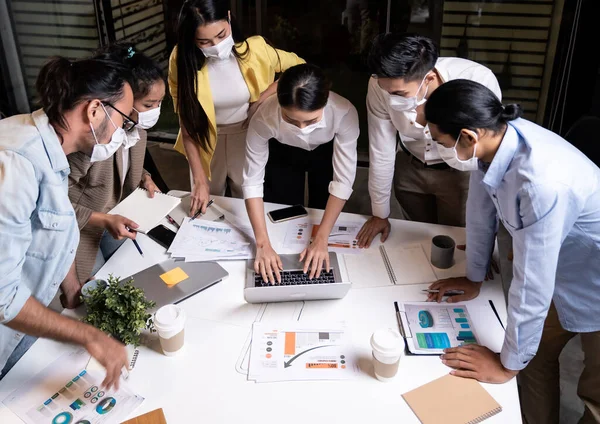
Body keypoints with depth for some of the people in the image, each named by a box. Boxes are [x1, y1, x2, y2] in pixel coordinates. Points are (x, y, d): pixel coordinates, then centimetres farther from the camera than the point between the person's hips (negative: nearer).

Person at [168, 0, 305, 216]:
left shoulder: (254, 49, -22)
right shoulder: (182, 59, -22)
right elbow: (187, 124, -18)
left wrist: (265, 96, -20)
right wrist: (199, 179, -20)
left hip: (248, 139, 0)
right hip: (206, 142, 0)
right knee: (204, 208, 20)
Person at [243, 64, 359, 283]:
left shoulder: (344, 113, -42)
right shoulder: (265, 117, -41)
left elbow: (343, 180, -36)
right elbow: (252, 181, -33)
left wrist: (321, 239, -40)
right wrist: (263, 244, -40)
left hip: (327, 152, 0)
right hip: (283, 153, 1)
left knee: (321, 218, 15)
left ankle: (317, 251, 47)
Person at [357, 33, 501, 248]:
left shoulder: (478, 81, -36)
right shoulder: (380, 85, -28)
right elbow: (381, 153, -14)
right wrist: (380, 214, -3)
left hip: (459, 171, -2)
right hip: (410, 168, 3)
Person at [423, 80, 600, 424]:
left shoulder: (541, 183, -41)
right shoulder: (495, 138, -18)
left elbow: (532, 286, -32)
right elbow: (482, 211, -1)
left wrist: (508, 363, -17)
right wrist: (475, 278, 12)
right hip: (563, 272, 7)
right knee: (537, 356, 18)